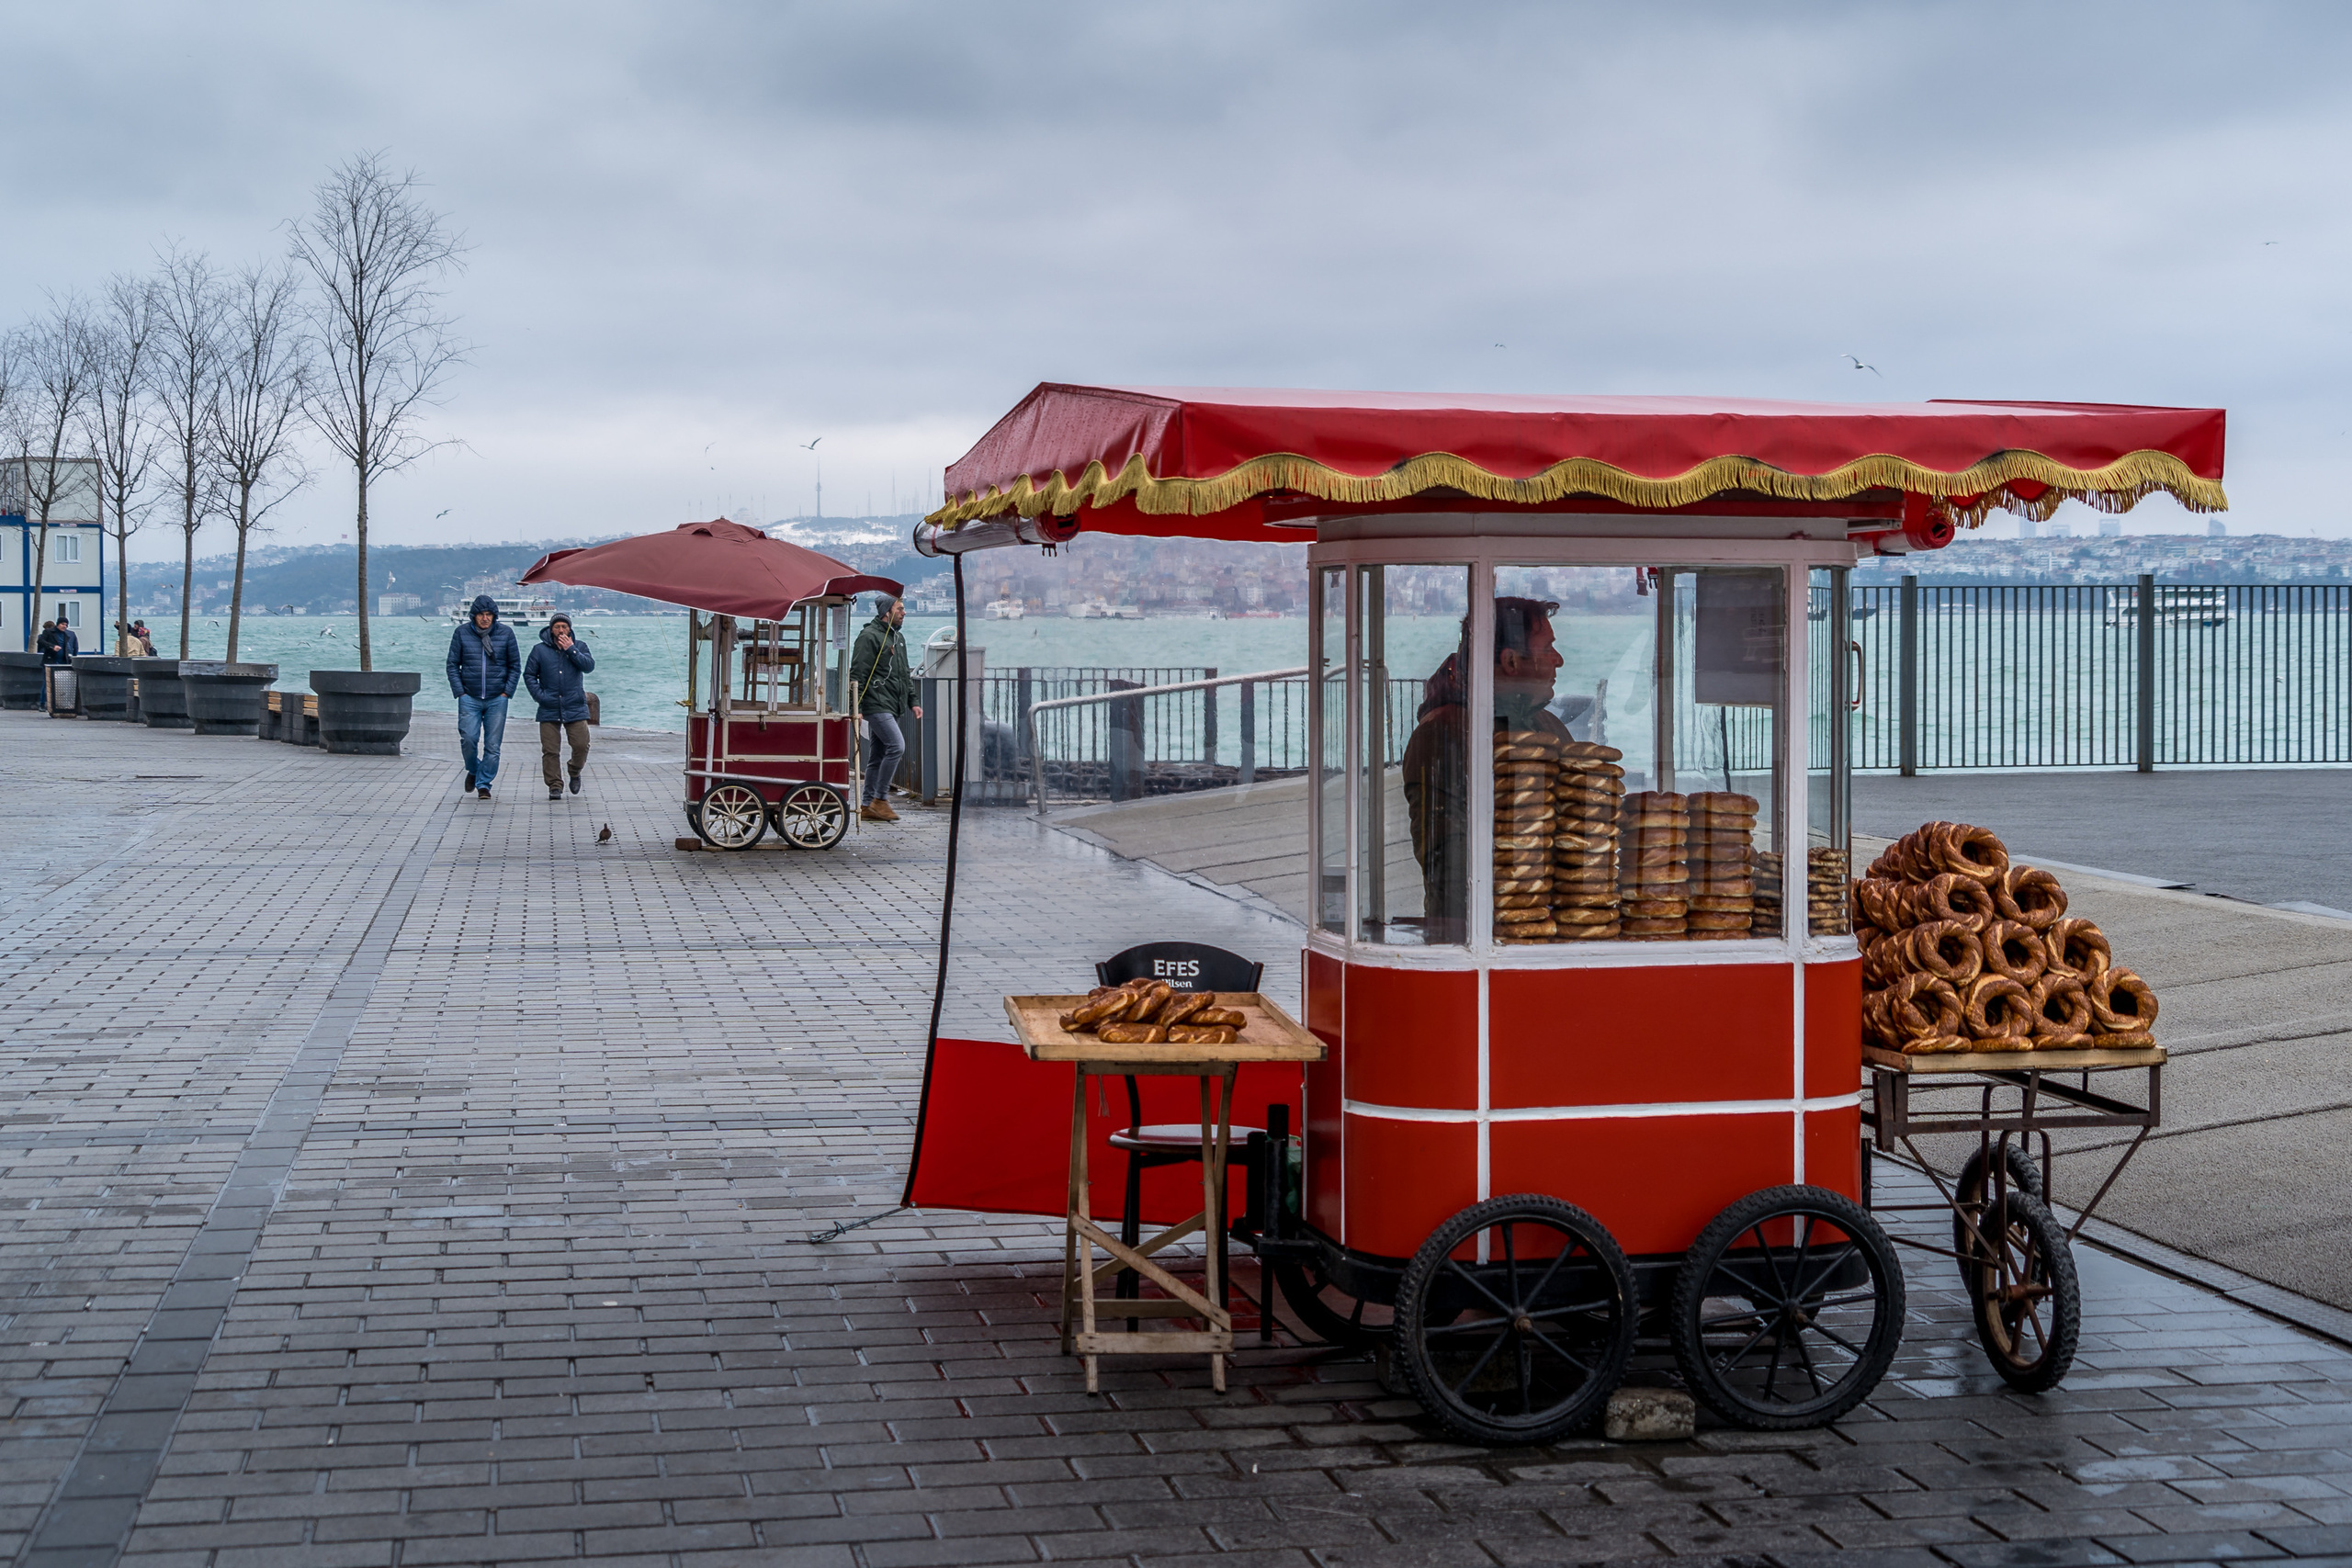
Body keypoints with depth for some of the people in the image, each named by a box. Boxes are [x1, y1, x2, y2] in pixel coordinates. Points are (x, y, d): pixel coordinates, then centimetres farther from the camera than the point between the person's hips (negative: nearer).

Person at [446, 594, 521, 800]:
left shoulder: (506, 633, 1)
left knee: (492, 745, -1)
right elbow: (453, 665, 6)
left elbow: (515, 665, 8)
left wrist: (507, 692, -1)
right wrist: (459, 692, -3)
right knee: (468, 739, -9)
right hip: (469, 698, 0)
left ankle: (484, 783, 10)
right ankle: (473, 770, 20)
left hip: (497, 699, 0)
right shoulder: (461, 633, 1)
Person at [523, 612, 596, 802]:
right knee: (550, 751, -3)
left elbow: (589, 665, -9)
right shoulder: (540, 649, 4)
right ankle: (555, 786, 7)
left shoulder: (579, 646, 7)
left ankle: (575, 772, 23)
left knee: (581, 745, -6)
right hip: (549, 709, 0)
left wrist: (571, 649, -13)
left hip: (575, 708, 0)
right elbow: (529, 675, 7)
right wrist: (539, 695, -6)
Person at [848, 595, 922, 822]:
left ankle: (868, 805, 13)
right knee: (896, 746, -18)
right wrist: (857, 708, -18)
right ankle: (880, 799, -11)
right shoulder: (869, 636, -10)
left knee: (877, 756, 9)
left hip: (891, 708, 9)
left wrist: (912, 701, 20)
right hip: (876, 705, -9)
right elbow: (857, 674, -13)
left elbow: (905, 674, 28)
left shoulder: (898, 638, 19)